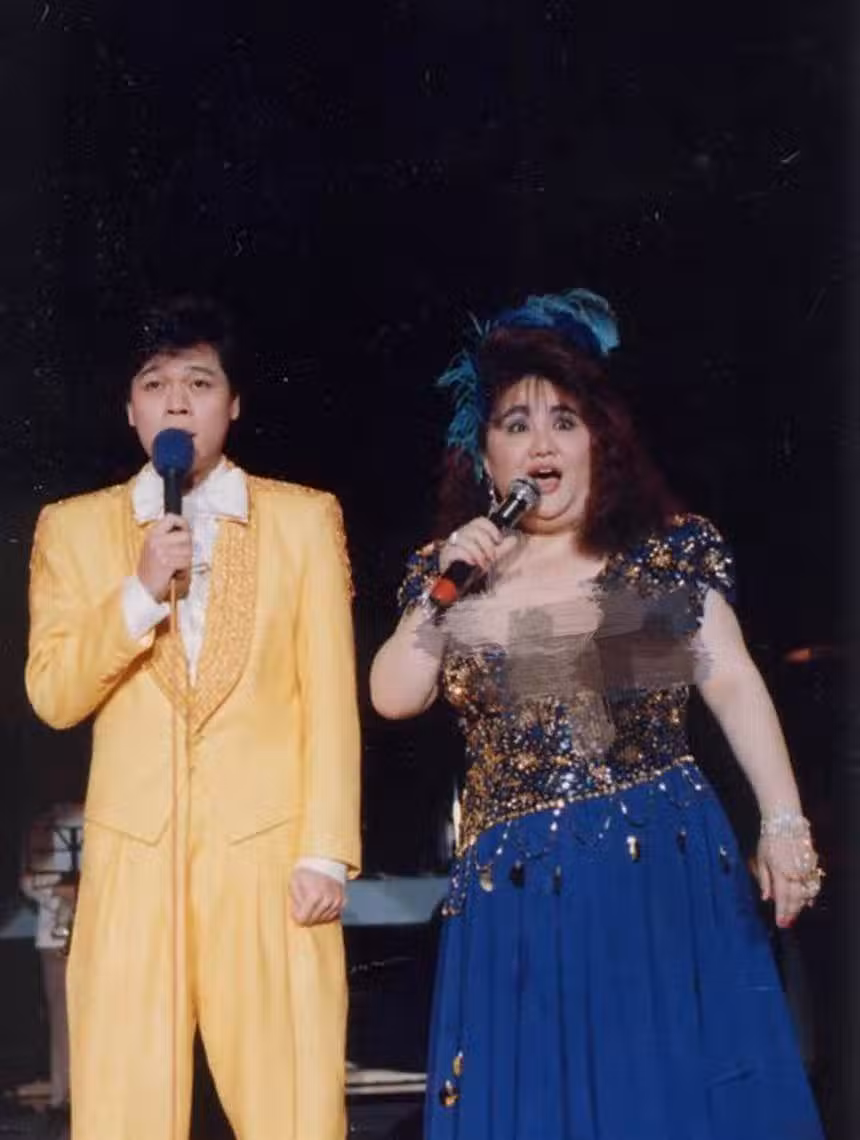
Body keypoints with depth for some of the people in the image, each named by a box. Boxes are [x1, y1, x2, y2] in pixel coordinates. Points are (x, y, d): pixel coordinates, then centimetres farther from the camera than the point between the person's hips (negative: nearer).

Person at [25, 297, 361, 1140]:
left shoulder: (305, 517, 7)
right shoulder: (74, 527, 10)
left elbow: (331, 699, 3)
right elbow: (53, 696, 3)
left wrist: (325, 851, -5)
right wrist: (141, 592, -11)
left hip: (270, 855, -1)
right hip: (133, 858, 1)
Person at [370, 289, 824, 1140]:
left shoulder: (667, 549, 5)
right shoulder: (449, 571, 10)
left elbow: (735, 685, 0)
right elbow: (393, 697, 1)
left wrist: (784, 823, -8)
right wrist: (444, 587, -9)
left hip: (664, 861, -1)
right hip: (517, 881, 1)